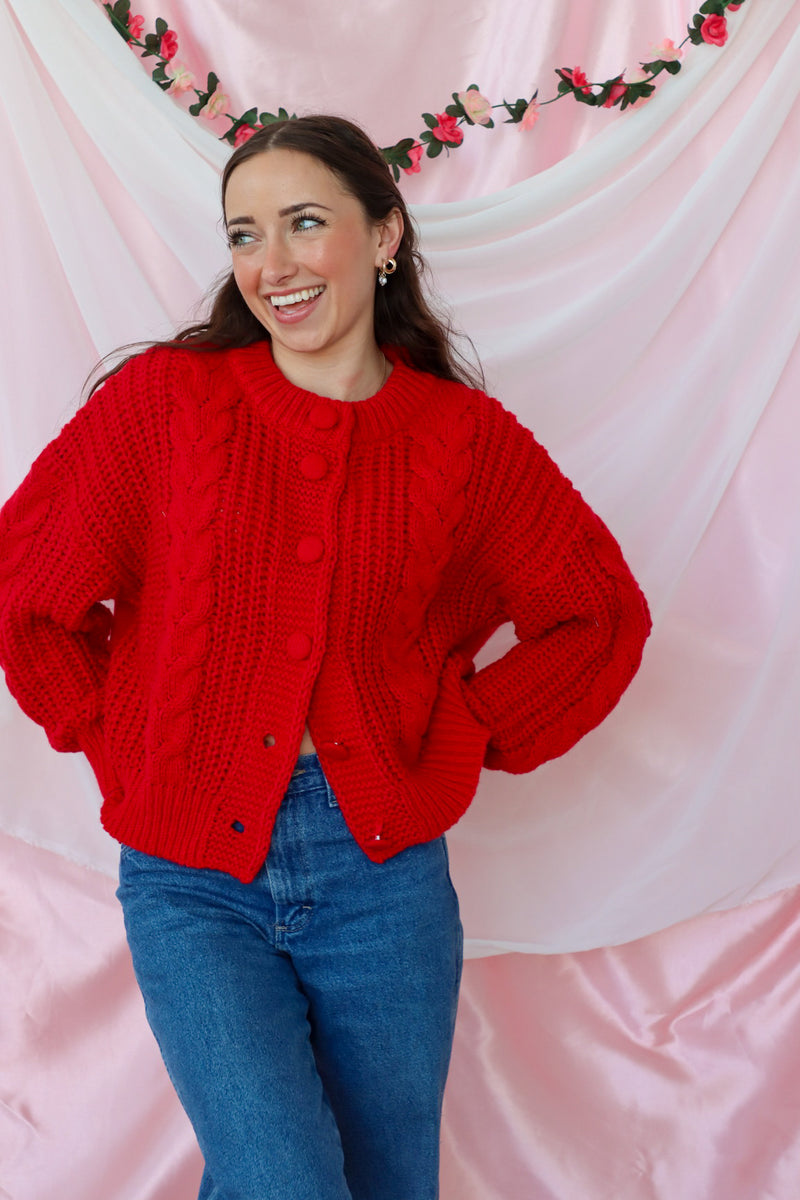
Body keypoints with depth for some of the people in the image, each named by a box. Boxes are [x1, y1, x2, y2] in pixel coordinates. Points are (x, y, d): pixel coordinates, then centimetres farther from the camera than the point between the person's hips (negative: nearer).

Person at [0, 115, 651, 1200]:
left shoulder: (465, 437, 0)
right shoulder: (164, 400, -3)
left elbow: (602, 615, 10)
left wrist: (465, 736, 3)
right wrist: (118, 745, 0)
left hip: (384, 872, 2)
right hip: (192, 875, -1)